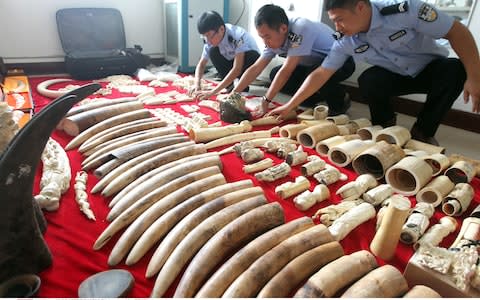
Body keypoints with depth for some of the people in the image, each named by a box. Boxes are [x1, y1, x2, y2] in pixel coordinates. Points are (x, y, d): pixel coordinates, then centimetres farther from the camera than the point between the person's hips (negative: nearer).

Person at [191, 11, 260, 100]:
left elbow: (237, 69, -41)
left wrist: (212, 92, -46)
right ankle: (229, 85, -10)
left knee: (251, 56, -37)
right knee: (213, 51, -21)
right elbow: (201, 64, -11)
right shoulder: (211, 39, -18)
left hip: (251, 62, -4)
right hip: (232, 61, 4)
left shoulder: (237, 36, -35)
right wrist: (197, 85, -32)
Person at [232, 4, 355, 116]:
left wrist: (265, 101, -30)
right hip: (317, 64, 8)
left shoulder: (300, 29, -32)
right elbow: (255, 69, -7)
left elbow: (286, 70, -33)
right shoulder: (274, 39, -10)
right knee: (275, 75, -7)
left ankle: (339, 98, -7)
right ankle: (320, 96, 4)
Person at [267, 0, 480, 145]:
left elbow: (458, 32, -25)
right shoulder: (345, 41, -18)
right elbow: (321, 74, -13)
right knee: (368, 81, -30)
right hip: (395, 76, 2)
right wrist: (290, 106, -16)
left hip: (430, 68, -1)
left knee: (455, 71, -34)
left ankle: (422, 133, -13)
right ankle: (385, 127, -2)